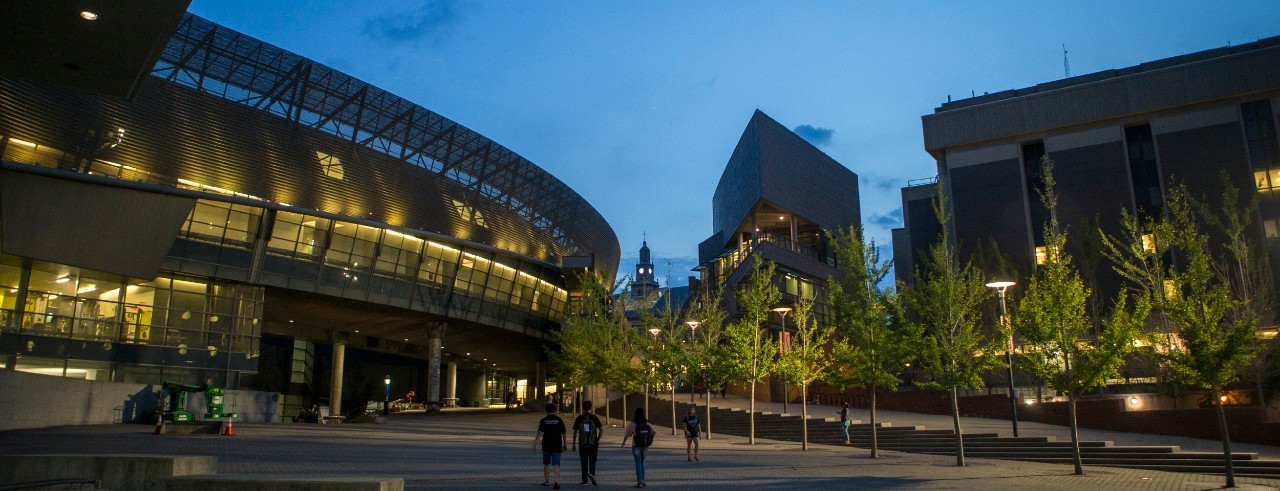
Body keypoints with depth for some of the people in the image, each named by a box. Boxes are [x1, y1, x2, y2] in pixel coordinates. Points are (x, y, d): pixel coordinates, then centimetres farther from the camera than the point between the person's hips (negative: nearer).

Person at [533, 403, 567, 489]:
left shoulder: (543, 420, -2)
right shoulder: (559, 420, 2)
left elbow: (539, 433, -13)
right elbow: (563, 433, 7)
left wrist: (535, 444, -15)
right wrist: (564, 444, 20)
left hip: (546, 446, 0)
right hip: (557, 446, 0)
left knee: (546, 463, 18)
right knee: (556, 464, -6)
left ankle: (546, 481, 29)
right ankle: (557, 482, -22)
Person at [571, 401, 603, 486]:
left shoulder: (579, 418, 1)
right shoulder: (594, 417, 1)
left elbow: (575, 432, 2)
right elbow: (601, 430, -4)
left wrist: (574, 444, 8)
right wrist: (598, 440, 6)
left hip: (582, 444, 1)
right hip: (593, 443, -1)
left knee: (584, 462, 10)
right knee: (592, 461, 2)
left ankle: (584, 479, 15)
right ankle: (591, 473, -23)